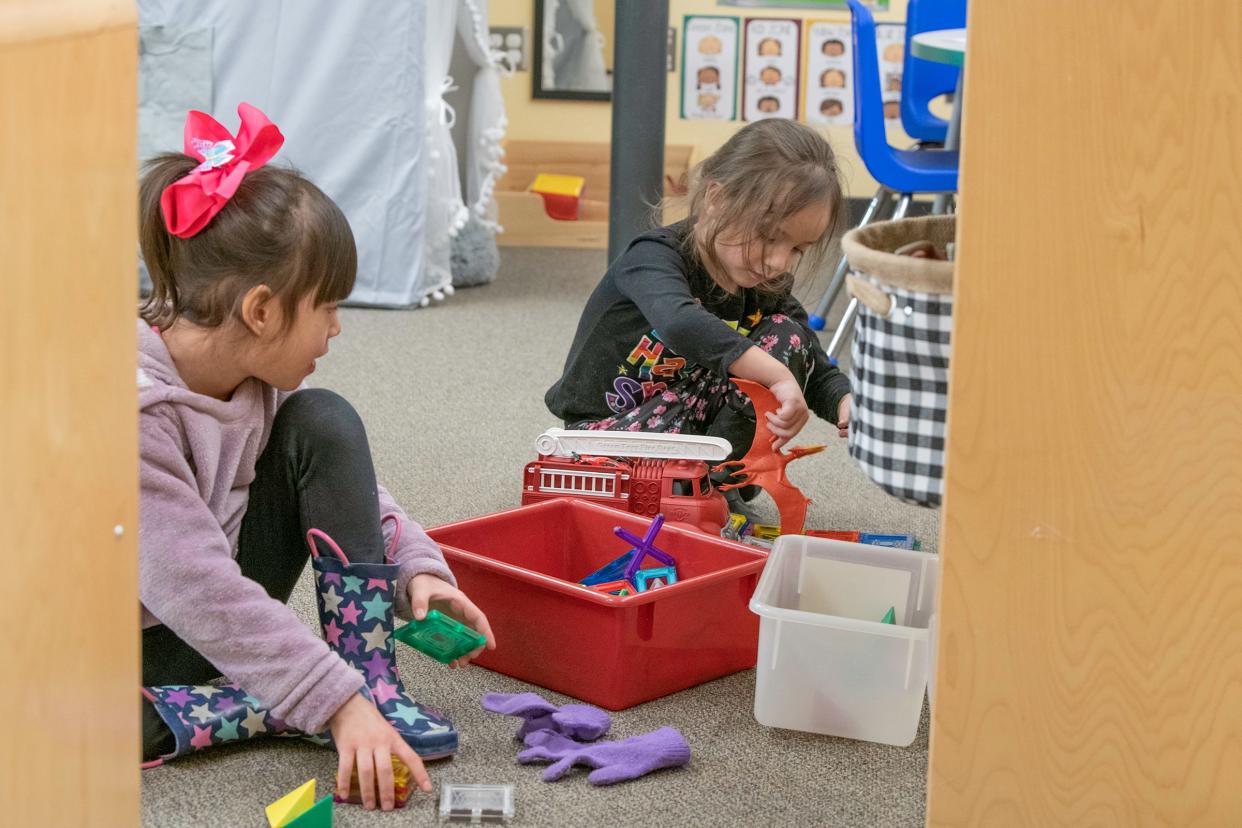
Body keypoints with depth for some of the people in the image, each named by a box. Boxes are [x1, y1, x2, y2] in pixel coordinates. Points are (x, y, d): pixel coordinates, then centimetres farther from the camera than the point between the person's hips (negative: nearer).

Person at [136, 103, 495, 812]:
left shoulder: (261, 374, -9)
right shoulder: (130, 409, -32)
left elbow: (347, 486, 4)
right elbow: (198, 592, -35)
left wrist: (416, 567, -15)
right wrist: (335, 705, -37)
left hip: (224, 612, 6)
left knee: (323, 423, -12)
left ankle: (373, 681, -16)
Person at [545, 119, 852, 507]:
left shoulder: (767, 290, -4)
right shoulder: (654, 257, -25)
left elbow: (819, 373, 1)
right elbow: (680, 323, -48)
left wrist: (846, 403, -25)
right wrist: (778, 376, -55)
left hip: (697, 423, 6)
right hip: (607, 428, -6)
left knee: (786, 336, -13)